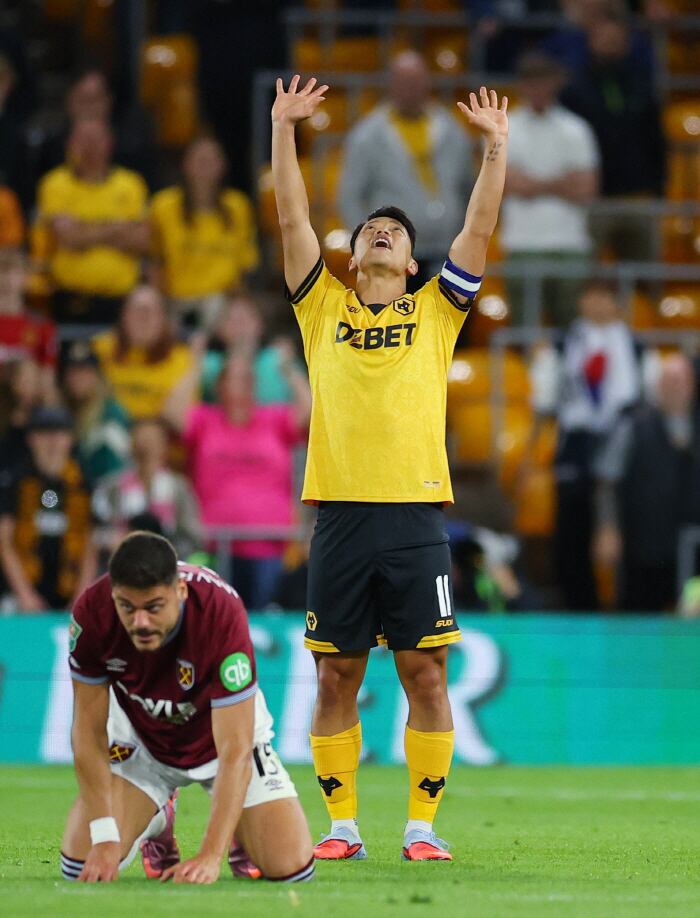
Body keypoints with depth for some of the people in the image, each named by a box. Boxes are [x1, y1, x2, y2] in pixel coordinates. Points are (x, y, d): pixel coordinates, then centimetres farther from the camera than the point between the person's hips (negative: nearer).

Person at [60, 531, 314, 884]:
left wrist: (209, 858, -46)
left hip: (225, 733, -2)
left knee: (291, 868, -16)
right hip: (140, 740, 2)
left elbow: (234, 753, -38)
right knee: (82, 866, -14)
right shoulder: (92, 613, -30)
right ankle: (158, 822, 21)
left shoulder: (221, 614, -39)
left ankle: (239, 833, 22)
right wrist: (105, 839, -27)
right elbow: (89, 729, -19)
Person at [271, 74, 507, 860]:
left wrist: (496, 147, 3)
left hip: (416, 514, -1)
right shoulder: (324, 309, 13)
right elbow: (292, 220, 9)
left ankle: (422, 825, 4)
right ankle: (342, 824, 9)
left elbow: (480, 228, 7)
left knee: (425, 674, -1)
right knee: (335, 676, 2)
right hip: (339, 513, 1)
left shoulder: (435, 312, 13)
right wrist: (283, 130, 6)